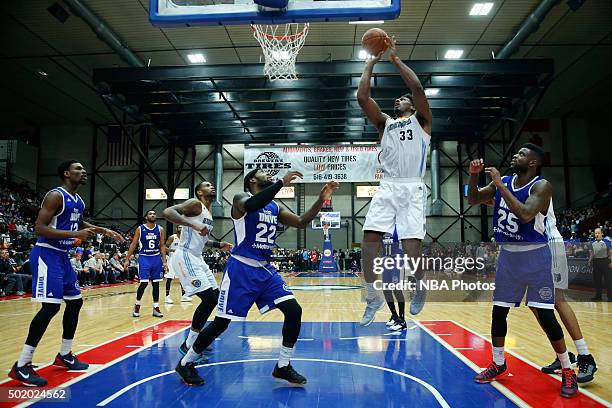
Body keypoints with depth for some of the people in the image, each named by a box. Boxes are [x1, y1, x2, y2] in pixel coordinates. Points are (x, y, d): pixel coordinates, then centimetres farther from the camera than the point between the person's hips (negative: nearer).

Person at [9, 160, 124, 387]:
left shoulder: (79, 200, 11)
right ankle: (21, 366, -7)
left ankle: (64, 355, 25)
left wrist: (103, 231, 20)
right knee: (51, 306, -16)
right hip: (47, 254, -10)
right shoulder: (56, 196, -17)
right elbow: (40, 228, -23)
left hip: (62, 255, 10)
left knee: (75, 301, 12)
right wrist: (76, 234, -28)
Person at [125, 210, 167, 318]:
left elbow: (162, 246, 5)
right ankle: (137, 305, 13)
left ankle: (156, 308, 11)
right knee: (144, 283, -9)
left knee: (156, 284, 4)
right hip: (144, 258, -3)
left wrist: (164, 261, -2)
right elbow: (133, 244, 0)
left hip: (156, 258, 3)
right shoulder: (140, 229, -2)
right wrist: (127, 259, -4)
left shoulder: (160, 229, 3)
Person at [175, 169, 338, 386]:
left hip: (265, 269, 7)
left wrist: (321, 199, 0)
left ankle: (283, 366, 11)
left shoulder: (275, 207, 14)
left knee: (294, 311, -5)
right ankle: (186, 363, 20)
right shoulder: (242, 198, -7)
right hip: (241, 269, -7)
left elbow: (302, 222, 10)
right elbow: (251, 205, -32)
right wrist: (282, 182, -32)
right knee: (222, 322, -2)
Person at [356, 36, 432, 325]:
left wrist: (395, 59, 4)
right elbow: (362, 97, 10)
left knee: (411, 242, -11)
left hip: (412, 188, -3)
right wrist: (371, 64, 14)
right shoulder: (385, 123, 22)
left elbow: (417, 87, -3)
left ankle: (419, 286, 19)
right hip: (387, 187, 3)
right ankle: (373, 297, 4)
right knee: (369, 237, -11)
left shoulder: (421, 121, 14)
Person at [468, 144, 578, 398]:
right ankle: (498, 364, 26)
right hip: (508, 255, 6)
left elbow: (526, 214, -31)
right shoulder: (503, 182, 3)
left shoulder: (542, 186, -15)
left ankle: (568, 371, 14)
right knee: (498, 311, 9)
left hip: (535, 255, -5)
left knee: (545, 315, -5)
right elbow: (473, 200, 3)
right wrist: (473, 175, -13)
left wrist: (500, 184, -28)